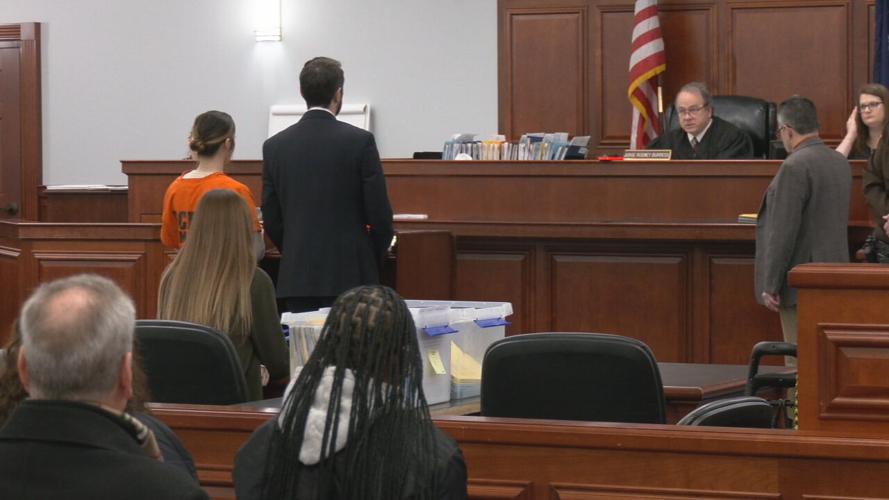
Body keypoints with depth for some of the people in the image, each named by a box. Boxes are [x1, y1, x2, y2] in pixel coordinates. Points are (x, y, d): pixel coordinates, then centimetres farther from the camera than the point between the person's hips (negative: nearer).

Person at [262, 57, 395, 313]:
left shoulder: (275, 146, 4)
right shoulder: (360, 141, -6)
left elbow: (271, 218, 7)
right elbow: (379, 214, -5)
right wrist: (374, 261, 11)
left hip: (297, 275, 3)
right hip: (350, 274, -3)